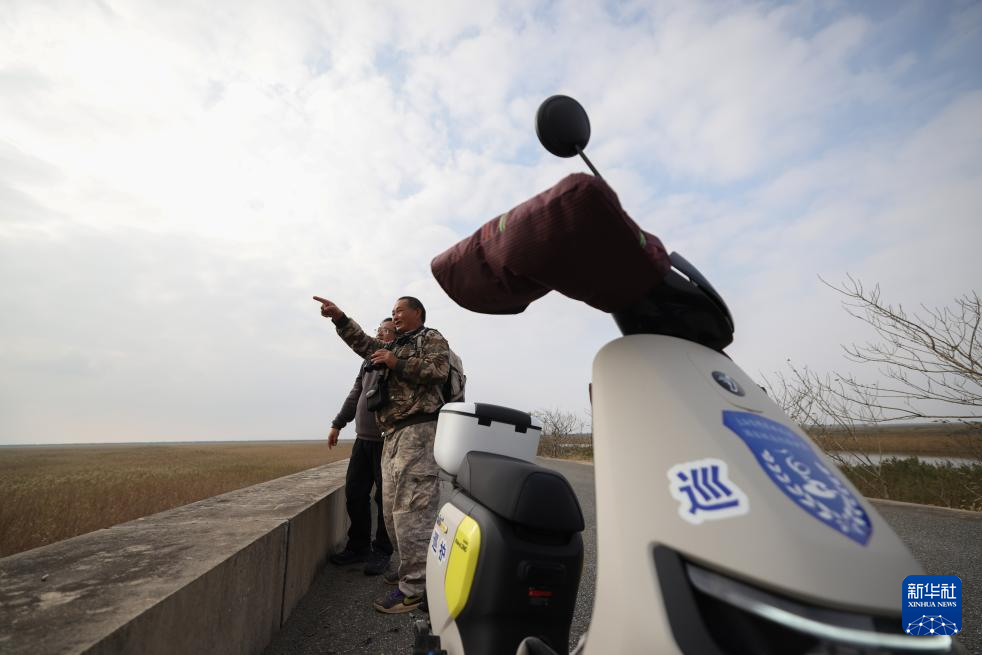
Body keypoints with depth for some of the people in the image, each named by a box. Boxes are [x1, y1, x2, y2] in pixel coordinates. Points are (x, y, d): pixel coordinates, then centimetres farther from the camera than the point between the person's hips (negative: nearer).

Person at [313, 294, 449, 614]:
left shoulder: (432, 338, 4)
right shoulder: (395, 346, 29)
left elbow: (438, 369, -13)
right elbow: (365, 344, 20)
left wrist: (395, 362, -11)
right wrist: (339, 317, 10)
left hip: (418, 429, -9)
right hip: (393, 434, 9)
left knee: (411, 509, -12)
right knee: (392, 508, 11)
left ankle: (414, 588, -8)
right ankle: (412, 569, 23)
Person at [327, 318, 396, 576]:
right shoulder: (368, 362, 16)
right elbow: (355, 396, 22)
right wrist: (338, 424, 21)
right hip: (363, 439, 7)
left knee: (384, 497, 1)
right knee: (354, 493, 11)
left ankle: (382, 552, 16)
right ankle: (358, 547, 27)